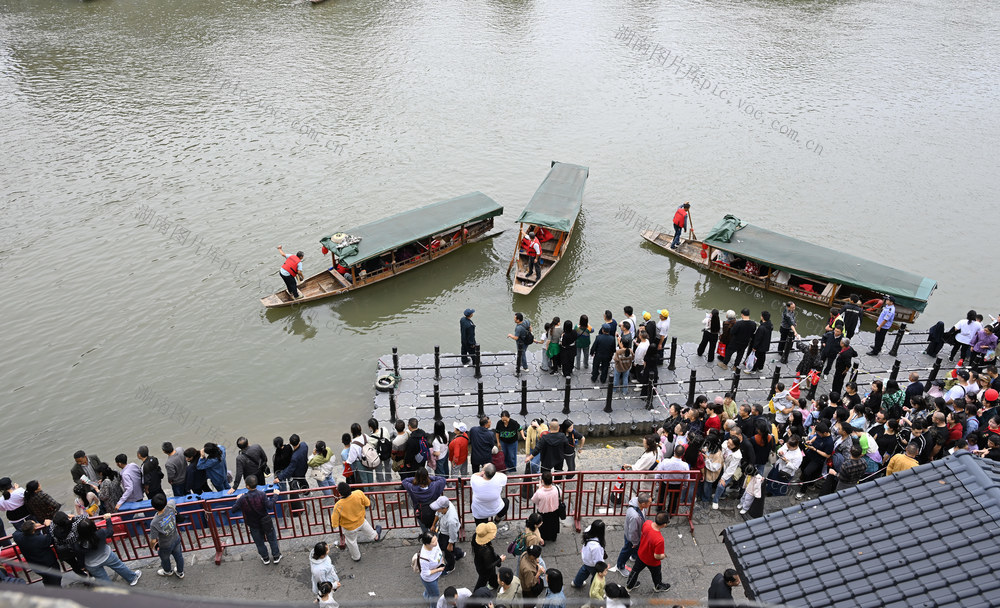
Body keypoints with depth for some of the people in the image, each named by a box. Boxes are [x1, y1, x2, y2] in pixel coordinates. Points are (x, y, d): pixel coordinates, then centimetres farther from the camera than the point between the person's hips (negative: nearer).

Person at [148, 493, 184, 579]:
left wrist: (152, 546, -4)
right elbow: (172, 501, -1)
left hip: (165, 546, -4)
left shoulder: (154, 523, -39)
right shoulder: (170, 508, -29)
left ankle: (168, 571, 59)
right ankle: (180, 572, 53)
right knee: (178, 556, 28)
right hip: (176, 539, 4)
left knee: (165, 559, 29)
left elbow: (153, 540, -26)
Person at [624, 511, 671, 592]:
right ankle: (658, 586, 58)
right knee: (656, 574, 29)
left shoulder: (647, 523, -27)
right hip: (652, 561, -5)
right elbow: (657, 556, -29)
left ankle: (629, 585, 53)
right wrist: (664, 555, -8)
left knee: (636, 570, 30)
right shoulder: (659, 540, -44)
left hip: (641, 554, 5)